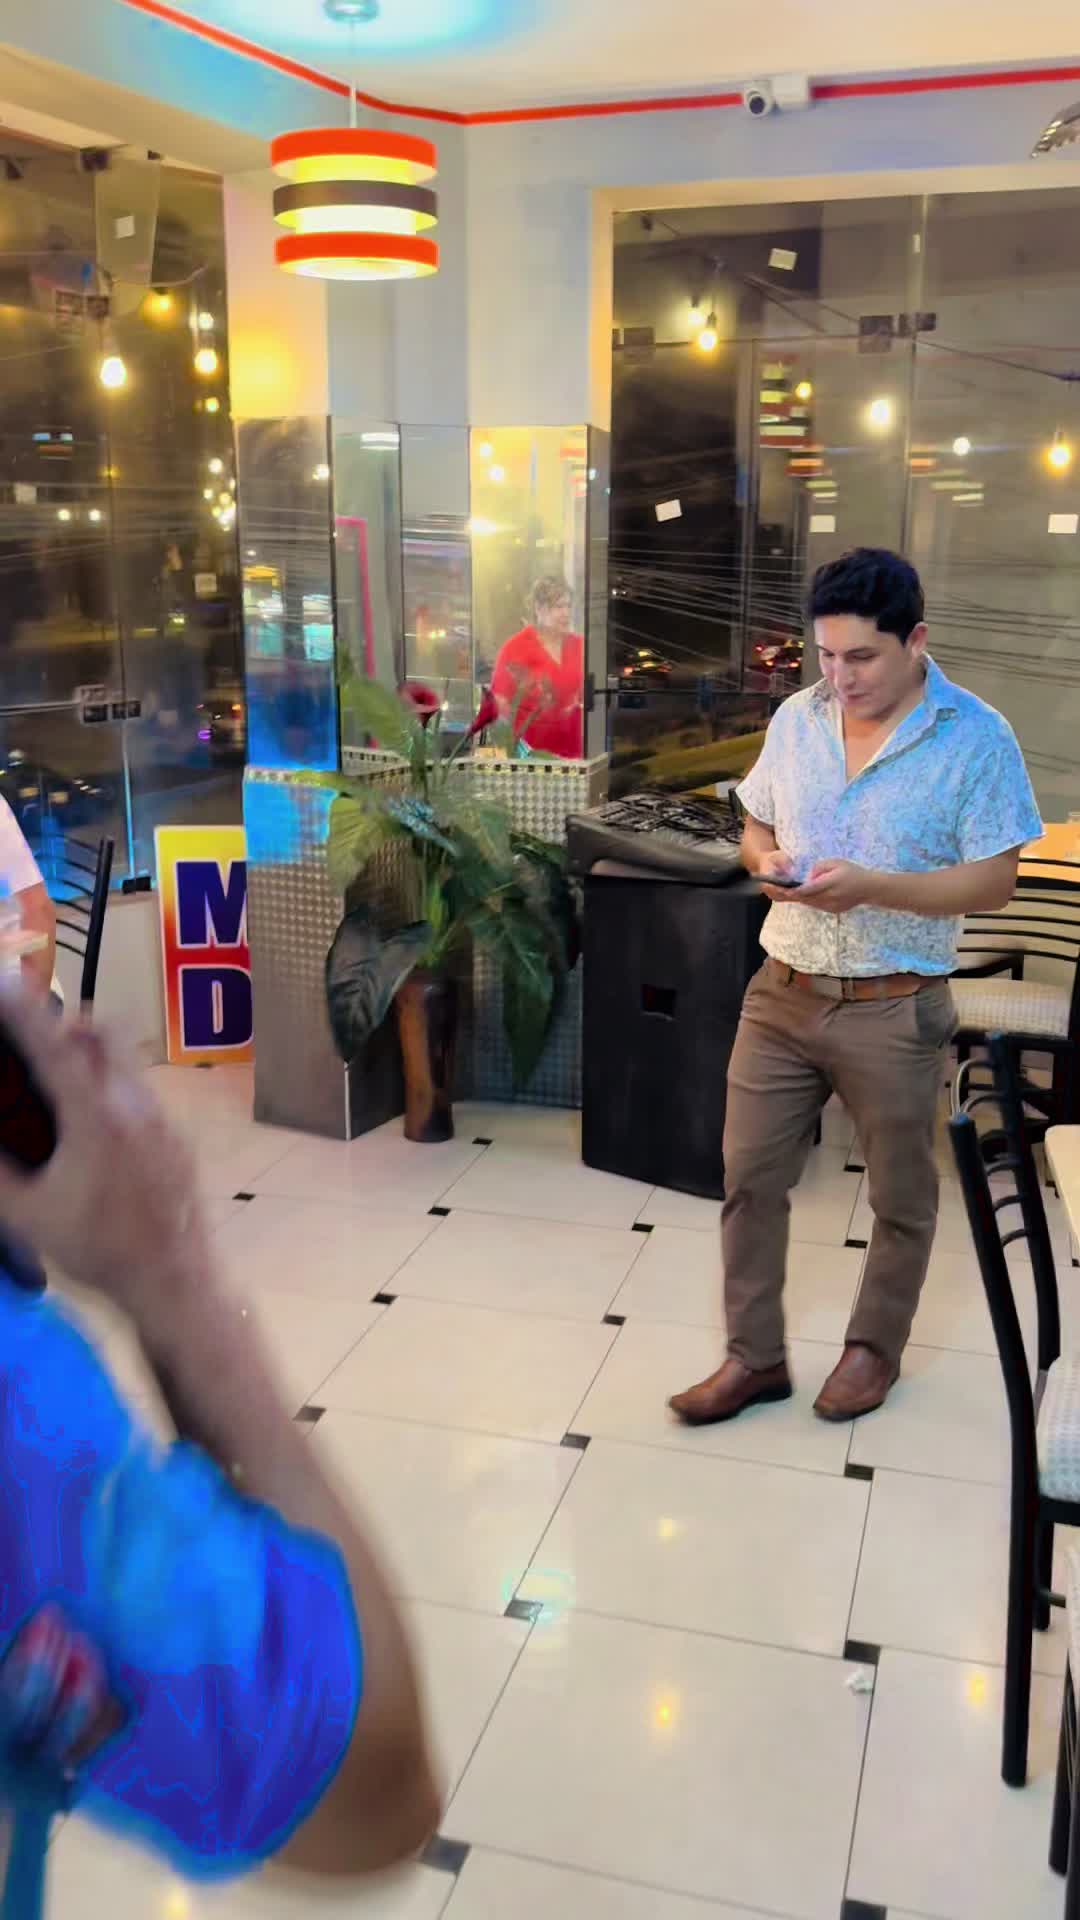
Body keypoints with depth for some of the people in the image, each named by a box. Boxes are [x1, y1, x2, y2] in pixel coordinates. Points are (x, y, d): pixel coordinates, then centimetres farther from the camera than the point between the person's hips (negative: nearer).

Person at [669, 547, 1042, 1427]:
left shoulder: (977, 738, -11)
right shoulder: (797, 716, 2)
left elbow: (993, 881, -12)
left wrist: (872, 885, -25)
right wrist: (769, 863, -11)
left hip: (895, 1011, -4)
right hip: (783, 994, 4)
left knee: (900, 1197, 13)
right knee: (750, 1179, 8)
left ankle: (875, 1347, 35)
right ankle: (755, 1355, 25)